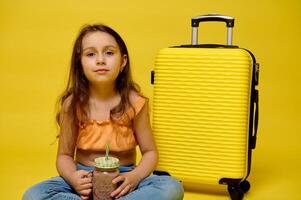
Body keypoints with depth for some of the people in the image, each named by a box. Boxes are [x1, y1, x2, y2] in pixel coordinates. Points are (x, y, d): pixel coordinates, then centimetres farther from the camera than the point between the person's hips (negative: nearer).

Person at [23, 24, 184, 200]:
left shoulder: (134, 102, -9)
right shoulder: (73, 104, -6)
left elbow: (150, 152, -1)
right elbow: (64, 155, 2)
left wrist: (136, 176, -22)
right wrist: (72, 177, -21)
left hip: (122, 180, 0)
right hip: (85, 180, 1)